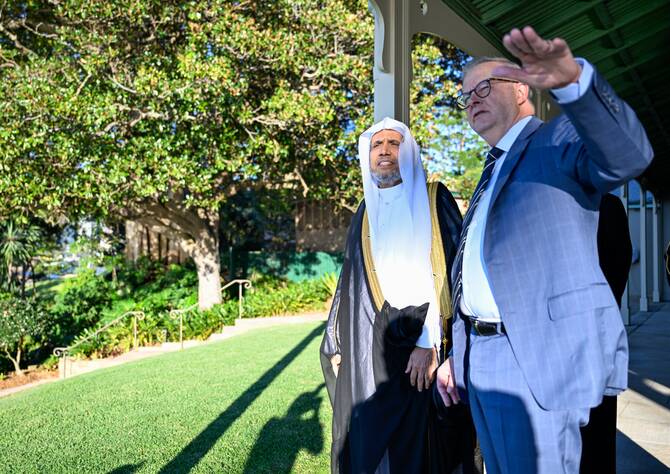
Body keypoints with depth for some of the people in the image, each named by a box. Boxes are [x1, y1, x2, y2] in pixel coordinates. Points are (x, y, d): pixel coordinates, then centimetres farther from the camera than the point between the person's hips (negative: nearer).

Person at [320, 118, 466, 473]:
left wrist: (429, 342, -16)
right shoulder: (366, 211, 16)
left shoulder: (433, 200, 1)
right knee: (360, 439, 6)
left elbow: (450, 269, -8)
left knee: (415, 441, 1)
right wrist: (337, 344, 12)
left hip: (419, 343, -4)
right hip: (365, 347, 5)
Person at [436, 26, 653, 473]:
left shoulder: (562, 139, -2)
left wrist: (572, 78, -43)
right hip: (480, 360, 8)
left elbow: (627, 154, -26)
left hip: (537, 359, -8)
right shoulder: (493, 172, 21)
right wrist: (458, 353, 19)